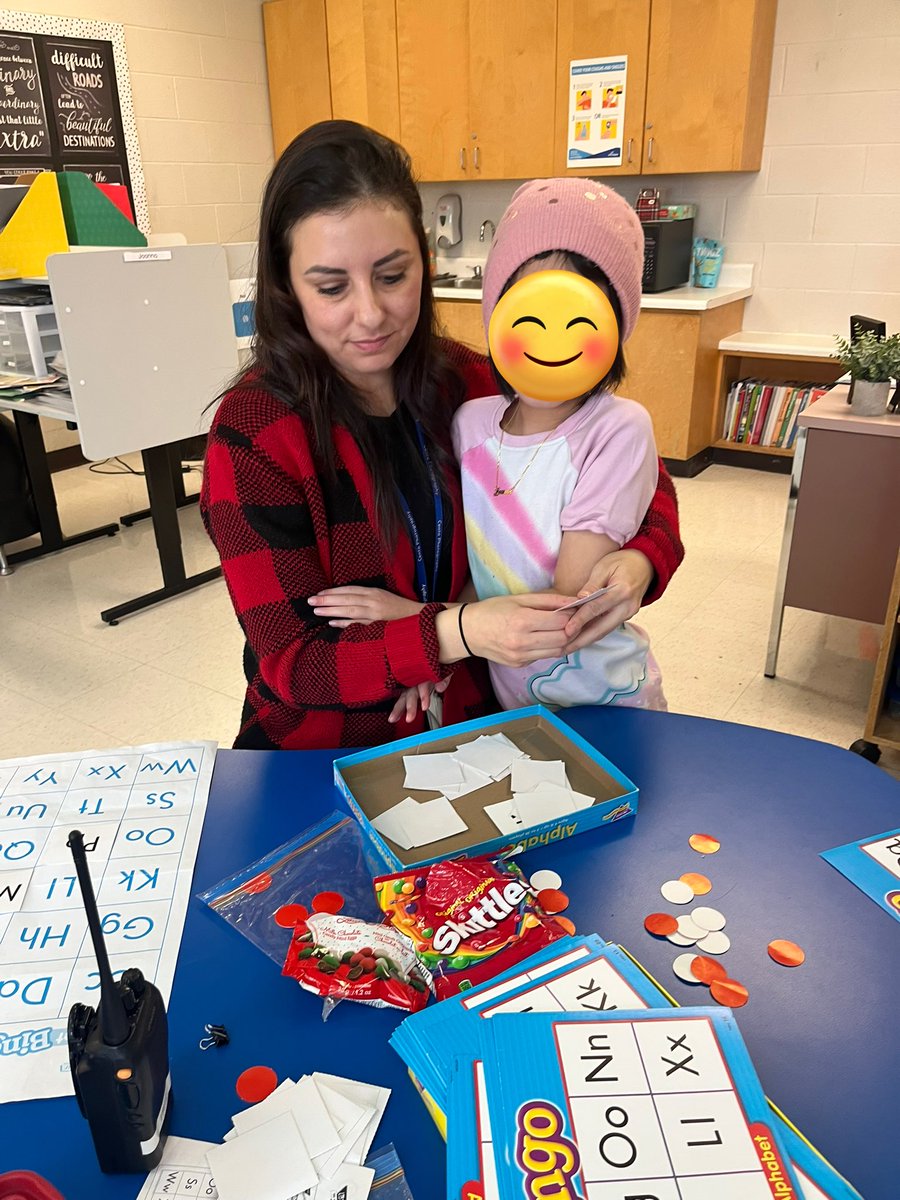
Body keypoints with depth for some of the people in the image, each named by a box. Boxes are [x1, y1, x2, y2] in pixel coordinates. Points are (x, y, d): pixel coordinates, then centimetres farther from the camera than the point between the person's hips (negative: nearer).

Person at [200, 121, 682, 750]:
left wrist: (640, 562, -19)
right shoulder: (251, 435, -15)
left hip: (469, 721, 4)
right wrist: (459, 631, -32)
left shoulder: (467, 384, -4)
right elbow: (293, 662, -17)